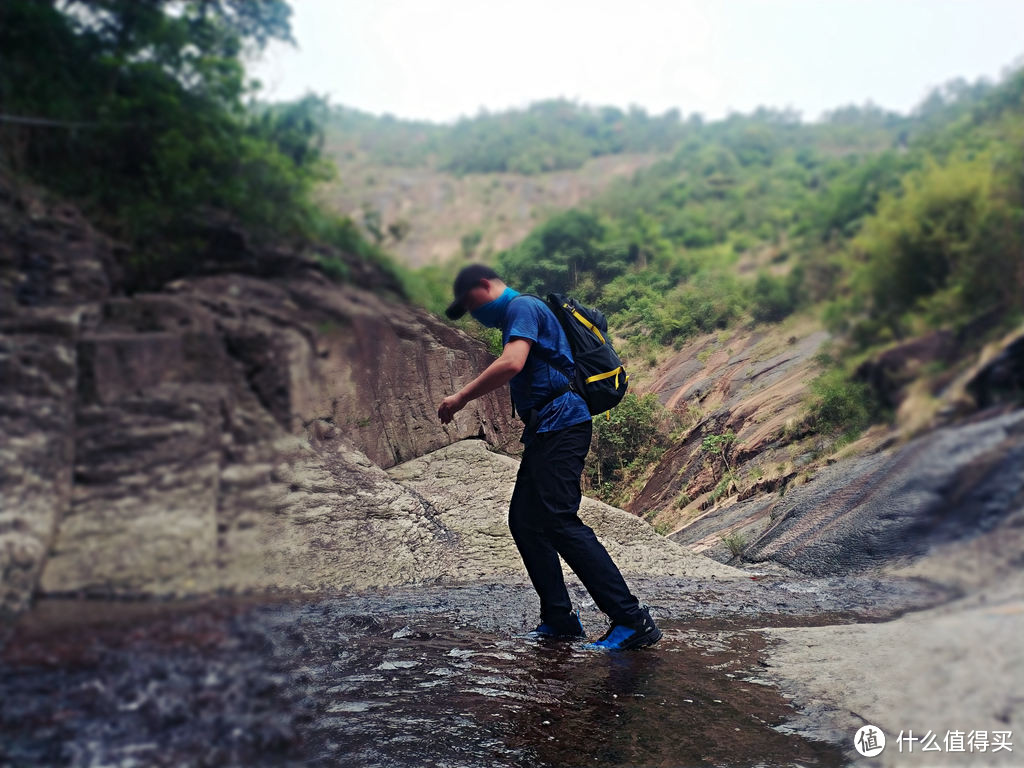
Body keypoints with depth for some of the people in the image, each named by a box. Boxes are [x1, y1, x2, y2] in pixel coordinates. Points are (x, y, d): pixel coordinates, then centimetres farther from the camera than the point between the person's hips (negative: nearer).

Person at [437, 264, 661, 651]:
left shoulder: (522, 306, -4)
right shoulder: (518, 315, 28)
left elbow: (511, 364, -22)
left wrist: (461, 397, -15)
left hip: (561, 425, -11)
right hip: (547, 430, 11)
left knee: (560, 522, -17)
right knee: (525, 520, 9)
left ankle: (633, 620, -16)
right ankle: (560, 618, 12)